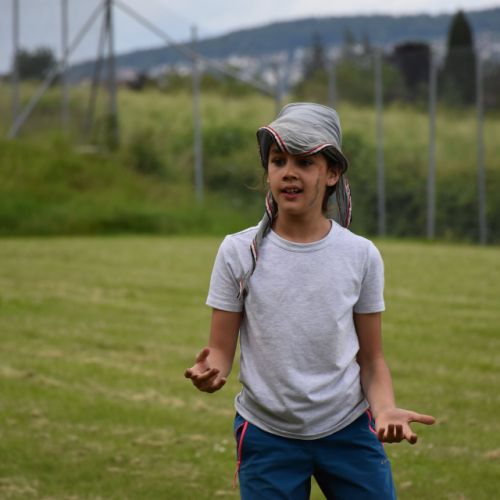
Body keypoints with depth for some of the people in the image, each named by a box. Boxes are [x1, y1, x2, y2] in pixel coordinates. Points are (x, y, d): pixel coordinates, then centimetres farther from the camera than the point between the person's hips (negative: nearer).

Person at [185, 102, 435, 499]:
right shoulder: (239, 253, -4)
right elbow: (221, 350, -3)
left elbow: (371, 359, 4)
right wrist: (209, 373, -26)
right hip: (267, 436, -1)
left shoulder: (361, 255, -2)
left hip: (349, 432, 1)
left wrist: (386, 408, -16)